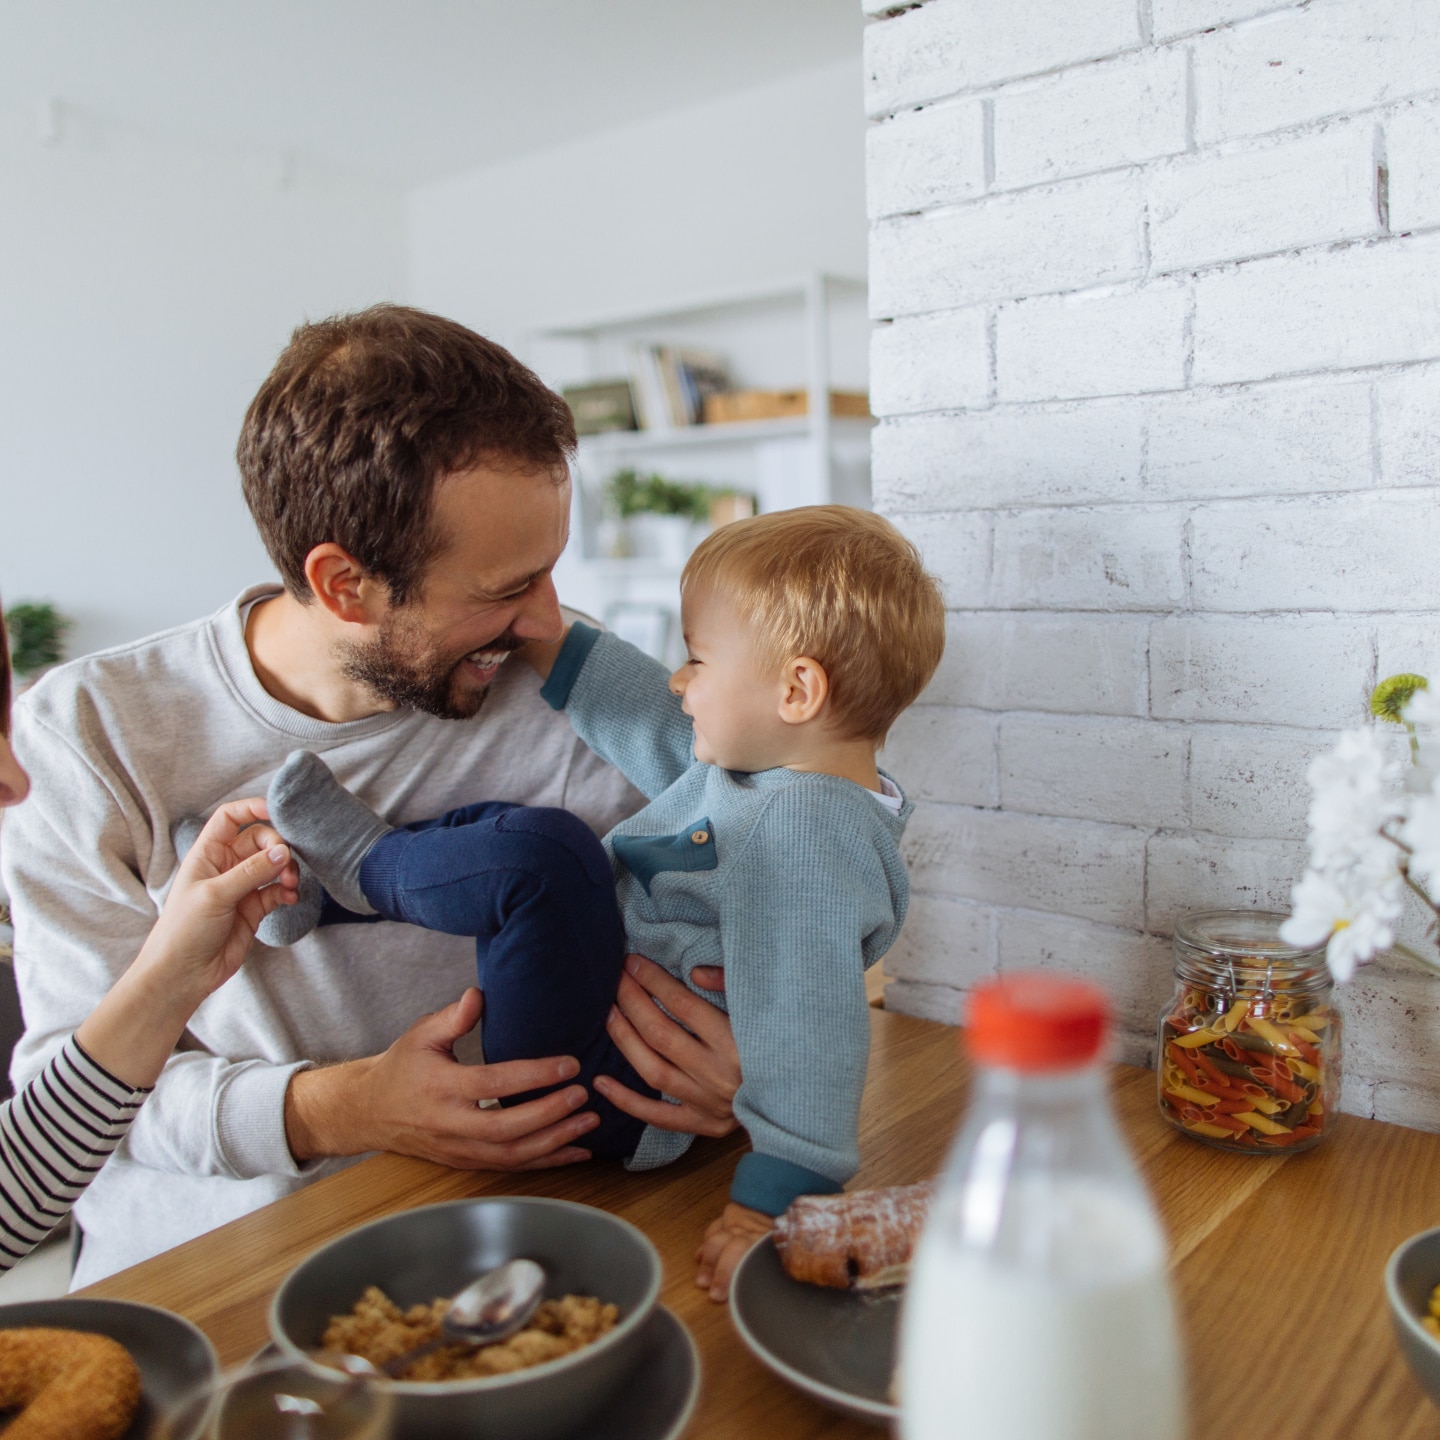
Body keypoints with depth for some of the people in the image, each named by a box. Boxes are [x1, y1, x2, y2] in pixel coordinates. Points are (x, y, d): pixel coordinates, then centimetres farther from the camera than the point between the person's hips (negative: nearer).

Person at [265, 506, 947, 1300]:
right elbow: (661, 733, 16)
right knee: (493, 824, 19)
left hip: (619, 1099, -11)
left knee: (538, 852, -29)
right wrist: (552, 646, 17)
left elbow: (806, 1024, -33)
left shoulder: (804, 835, -27)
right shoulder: (761, 761, 3)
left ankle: (368, 865, -3)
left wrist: (773, 1198, -35)